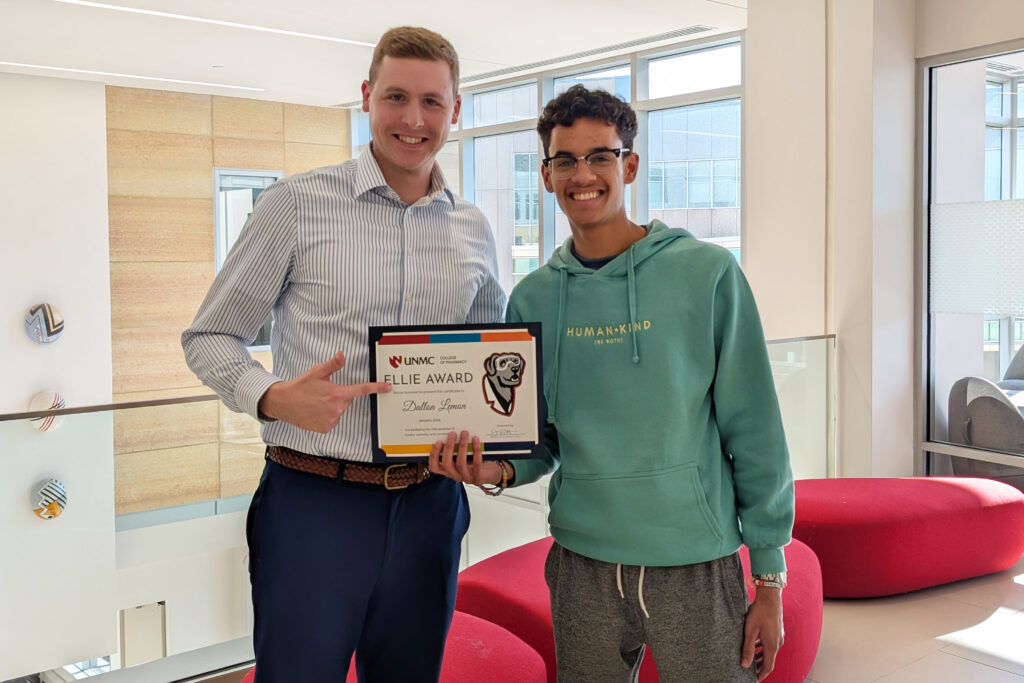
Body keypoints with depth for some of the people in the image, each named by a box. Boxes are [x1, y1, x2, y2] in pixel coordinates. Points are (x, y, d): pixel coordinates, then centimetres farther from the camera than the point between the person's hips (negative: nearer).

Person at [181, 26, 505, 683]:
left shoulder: (474, 230, 7)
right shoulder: (297, 203, -5)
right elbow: (212, 337, 0)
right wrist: (274, 398, -20)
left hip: (429, 503, 4)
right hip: (314, 501, -3)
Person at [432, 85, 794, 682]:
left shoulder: (708, 274, -7)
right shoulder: (533, 298, 3)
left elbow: (755, 432, -5)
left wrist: (770, 579, -5)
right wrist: (500, 469, -11)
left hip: (699, 568, -2)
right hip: (583, 566, 3)